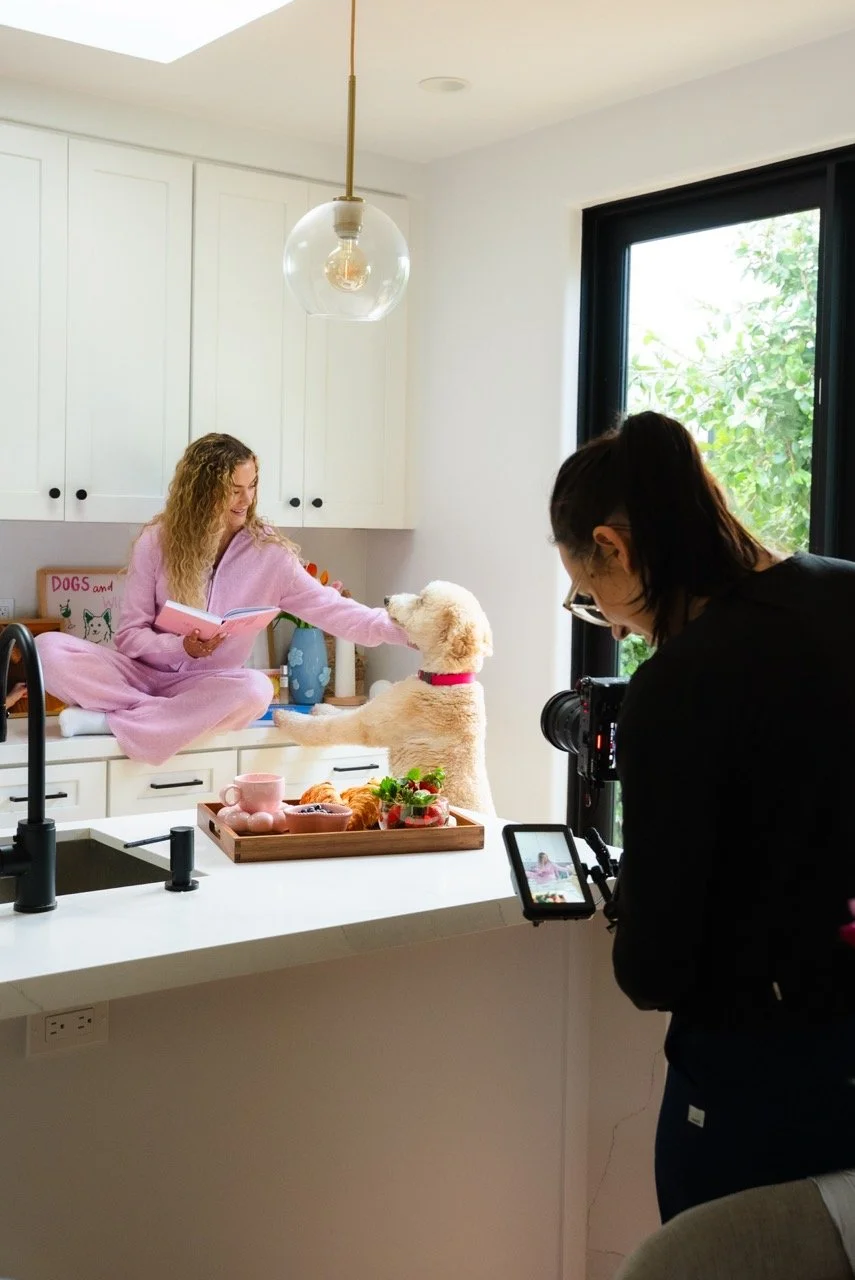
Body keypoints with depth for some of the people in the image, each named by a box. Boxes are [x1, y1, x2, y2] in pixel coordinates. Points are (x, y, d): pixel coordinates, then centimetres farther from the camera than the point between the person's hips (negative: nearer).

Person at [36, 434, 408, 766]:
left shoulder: (269, 553, -5)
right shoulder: (157, 541, -7)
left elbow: (331, 609, -9)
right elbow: (130, 635, -6)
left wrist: (398, 627, -23)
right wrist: (181, 646, -25)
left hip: (206, 686, 1)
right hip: (144, 673, 0)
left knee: (256, 689, -35)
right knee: (48, 648, -22)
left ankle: (109, 719, -24)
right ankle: (164, 717, -24)